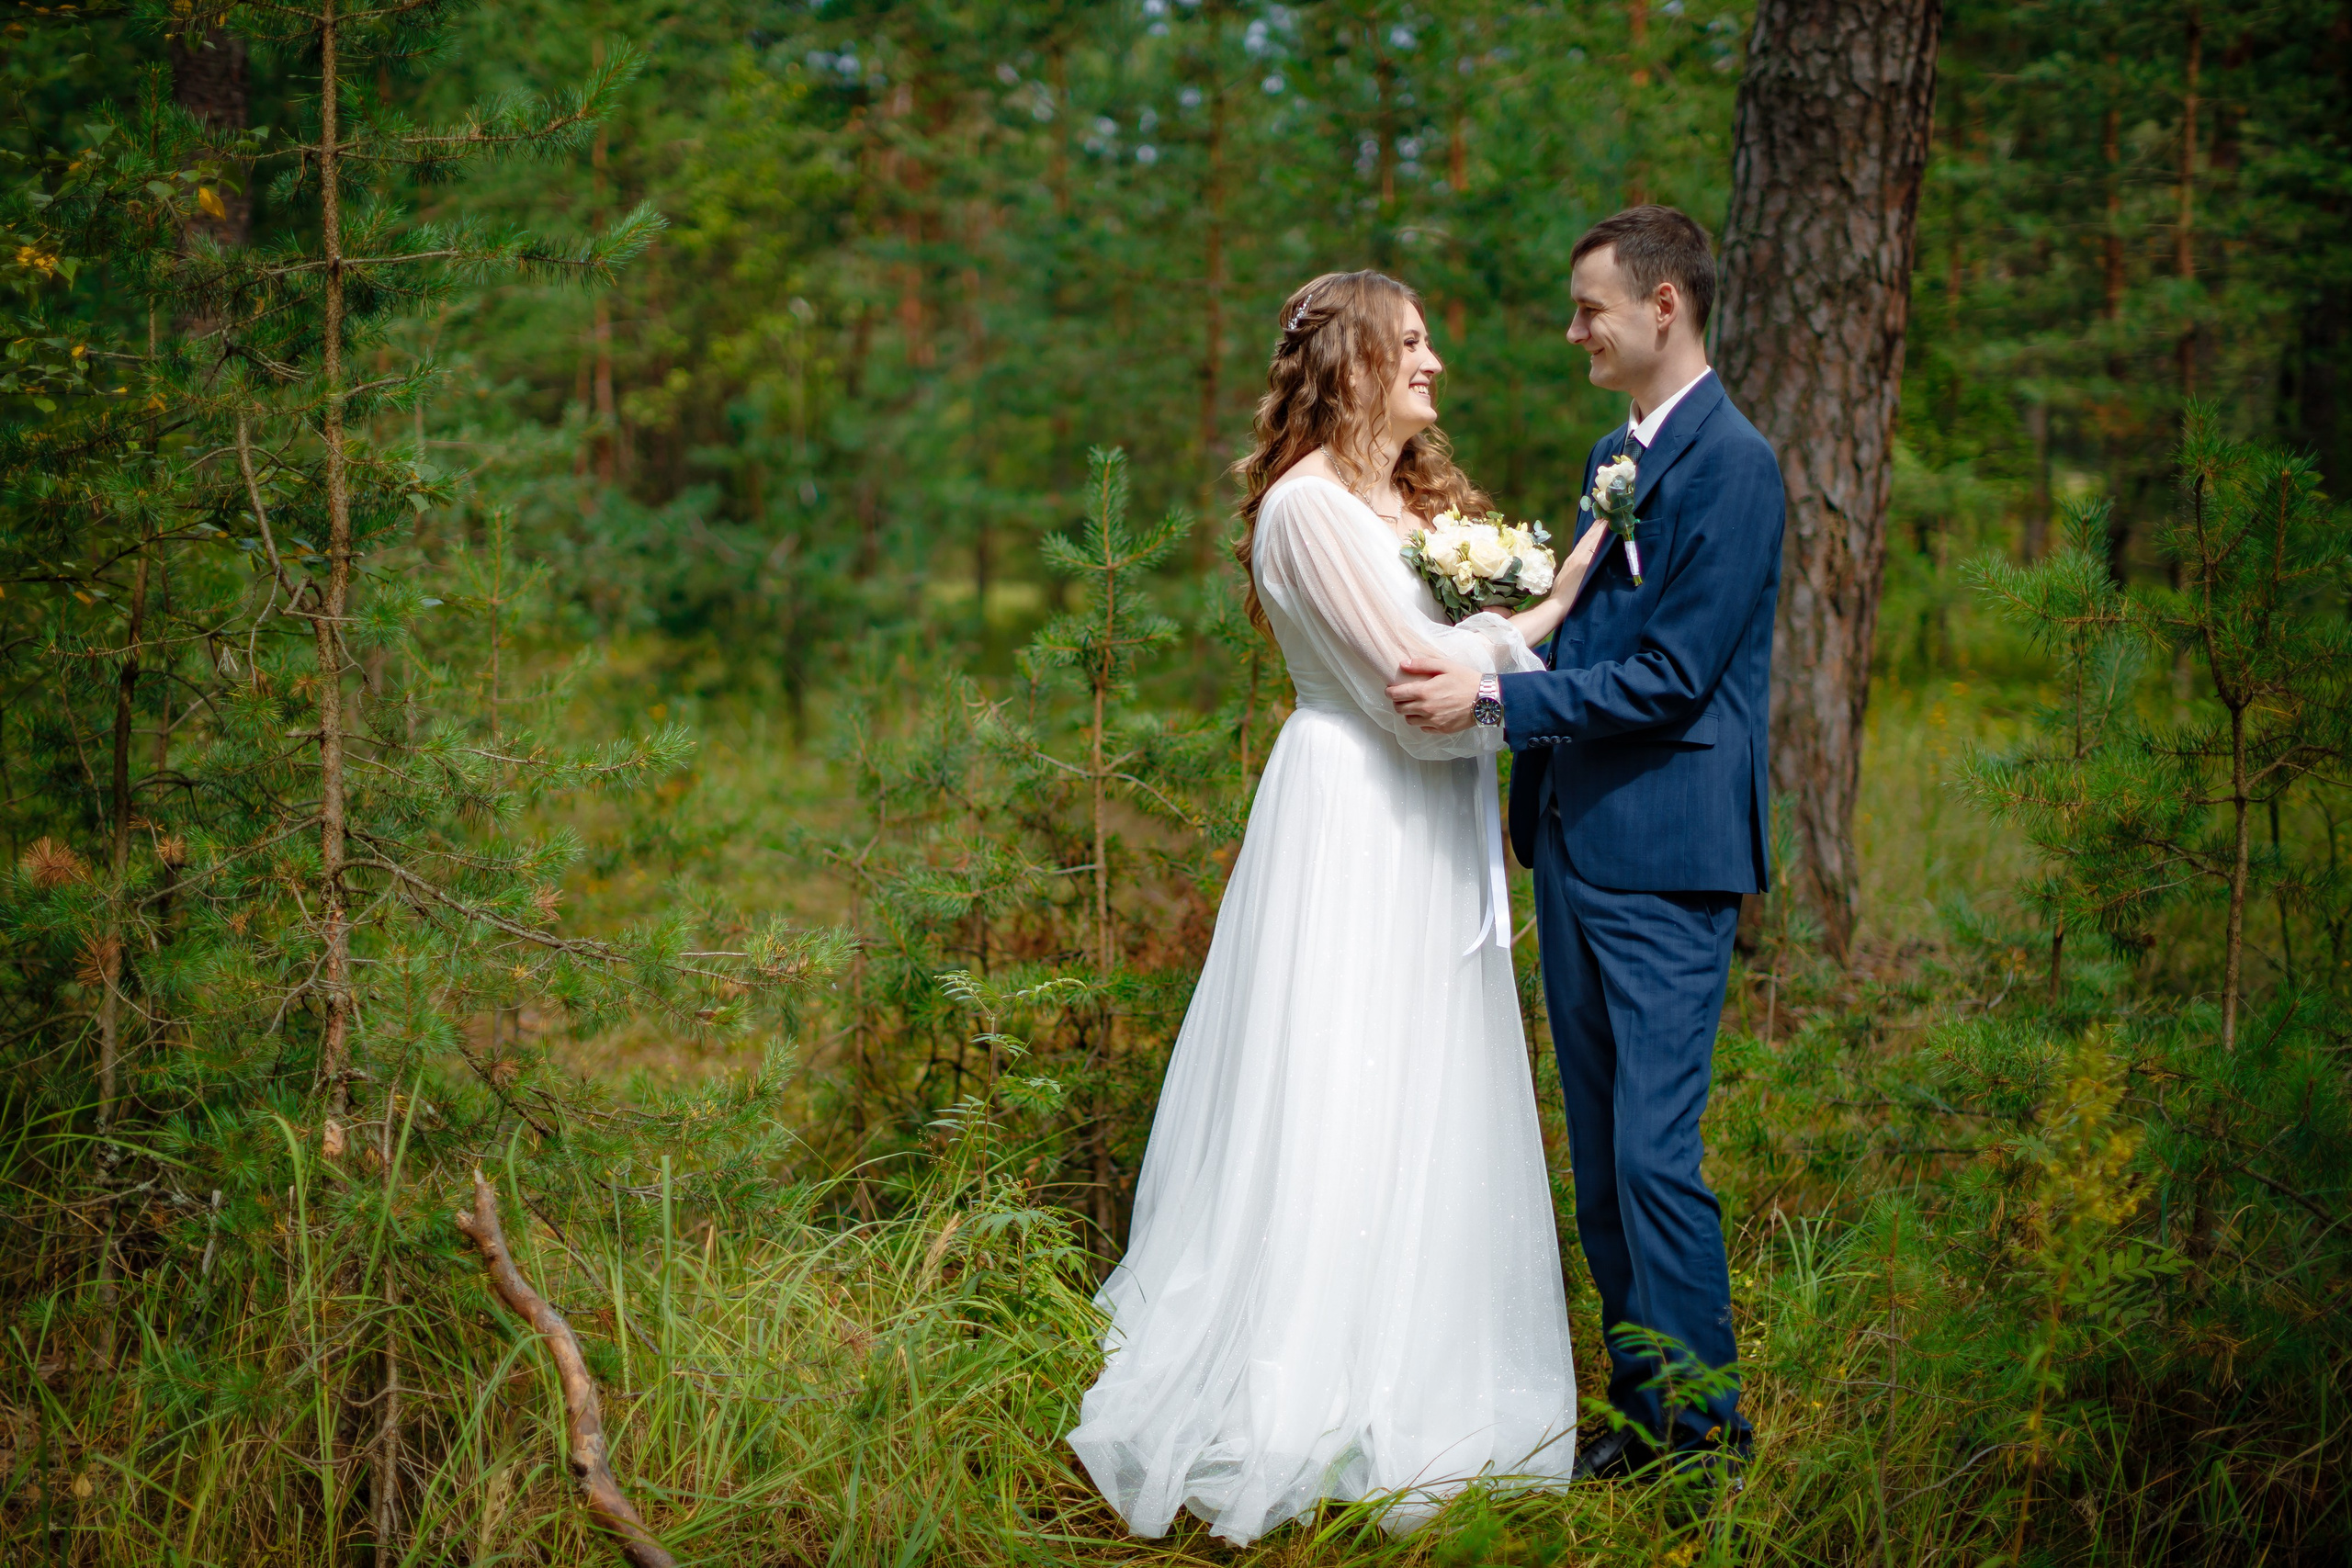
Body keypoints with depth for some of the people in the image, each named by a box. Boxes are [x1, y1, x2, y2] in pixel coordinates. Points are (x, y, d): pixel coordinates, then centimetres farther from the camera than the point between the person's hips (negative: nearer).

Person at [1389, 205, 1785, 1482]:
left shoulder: (1732, 466, -13)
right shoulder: (1616, 453, 17)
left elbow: (1671, 677, -18)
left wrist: (1497, 698, -20)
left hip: (1665, 858, -9)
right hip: (1578, 840, 9)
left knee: (1653, 1153, -8)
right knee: (1598, 1152, 13)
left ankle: (1704, 1437, 2)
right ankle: (1641, 1410, 22)